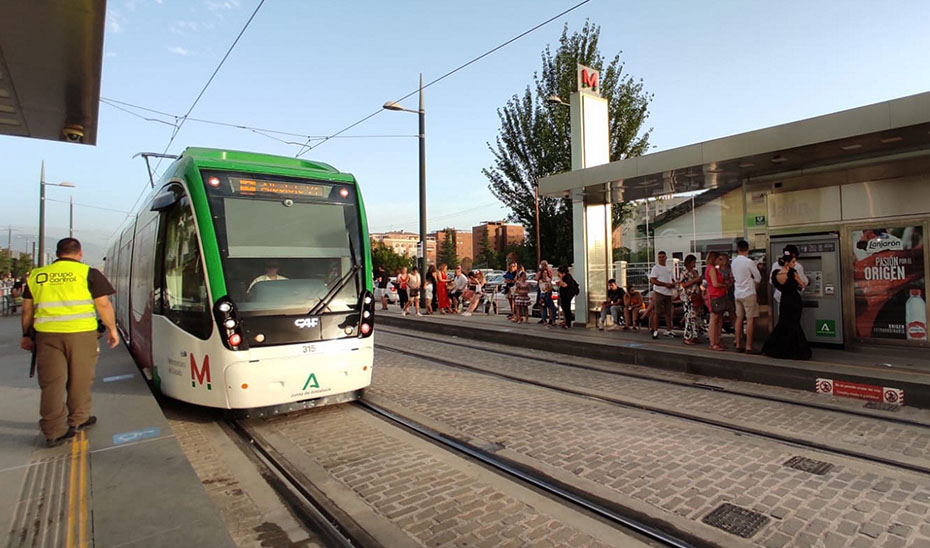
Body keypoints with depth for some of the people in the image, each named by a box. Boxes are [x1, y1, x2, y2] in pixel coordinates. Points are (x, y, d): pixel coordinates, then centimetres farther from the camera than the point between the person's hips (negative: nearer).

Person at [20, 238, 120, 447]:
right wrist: (112, 329, 6)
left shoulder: (37, 275, 12)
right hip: (81, 332, -3)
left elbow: (27, 309, 16)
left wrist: (27, 335, 26)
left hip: (46, 334, 3)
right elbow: (103, 304, -4)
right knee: (80, 379, 12)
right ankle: (78, 420, 26)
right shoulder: (88, 273, 0)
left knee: (51, 382, 7)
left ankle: (54, 431, 11)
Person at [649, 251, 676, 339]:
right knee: (657, 312, -6)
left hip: (669, 293, 6)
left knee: (668, 313, 9)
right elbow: (653, 280, -12)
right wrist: (665, 284, -17)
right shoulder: (656, 268, -2)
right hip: (659, 292, -6)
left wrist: (672, 284, -3)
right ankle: (655, 331, -2)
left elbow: (673, 280, 22)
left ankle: (668, 331, 17)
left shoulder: (670, 268, 17)